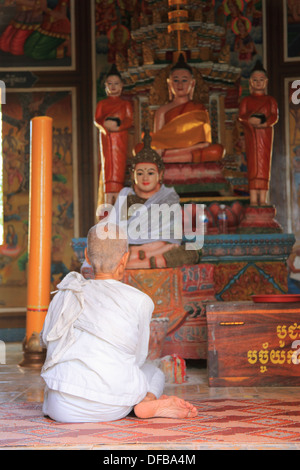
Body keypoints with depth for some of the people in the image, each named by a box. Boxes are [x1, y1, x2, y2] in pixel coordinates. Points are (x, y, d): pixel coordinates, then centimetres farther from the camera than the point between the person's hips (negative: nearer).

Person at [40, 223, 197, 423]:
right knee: (152, 371, 34)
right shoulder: (140, 301, 3)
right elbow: (137, 359, 13)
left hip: (64, 410, 0)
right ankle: (149, 402, -3)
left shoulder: (64, 295, 12)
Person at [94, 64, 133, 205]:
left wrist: (118, 126, -19)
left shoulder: (125, 104, 12)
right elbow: (96, 120, 5)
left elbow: (130, 120, 0)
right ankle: (108, 204, -5)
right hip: (106, 139, 1)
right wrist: (105, 123, -18)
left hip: (120, 139, -1)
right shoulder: (102, 103, 16)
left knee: (119, 169, -7)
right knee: (107, 168, -4)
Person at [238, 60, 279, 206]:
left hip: (266, 135, 0)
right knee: (253, 164, -5)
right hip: (251, 134, 0)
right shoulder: (246, 100, 13)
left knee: (264, 164, -4)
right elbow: (241, 116, 1)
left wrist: (264, 123, -19)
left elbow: (274, 116, 1)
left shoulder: (270, 100, 13)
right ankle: (253, 199, -7)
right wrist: (251, 120, -20)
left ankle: (262, 199, -4)